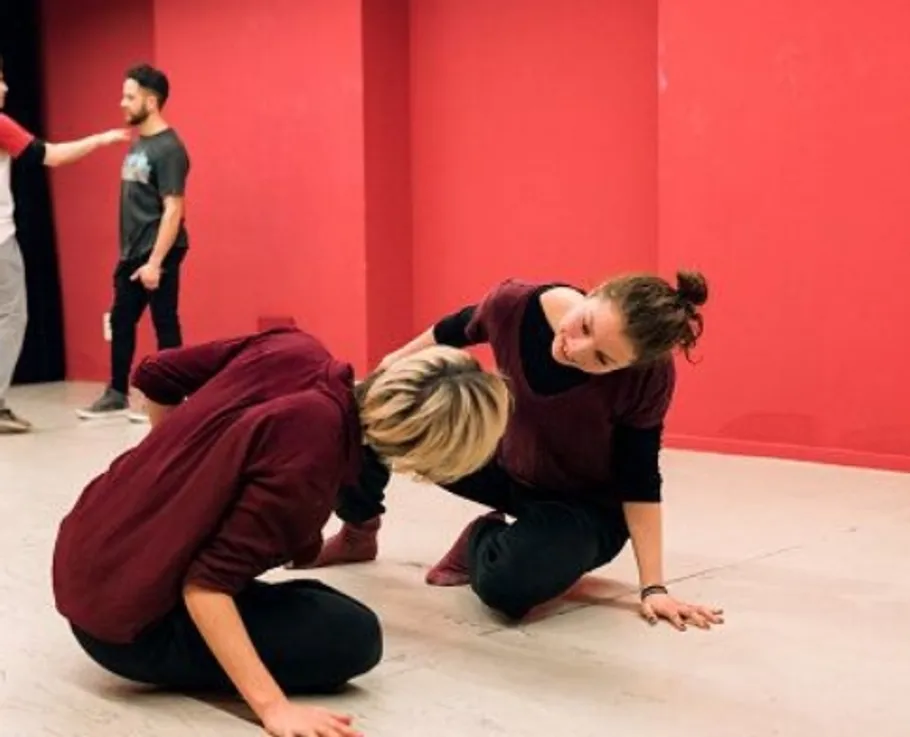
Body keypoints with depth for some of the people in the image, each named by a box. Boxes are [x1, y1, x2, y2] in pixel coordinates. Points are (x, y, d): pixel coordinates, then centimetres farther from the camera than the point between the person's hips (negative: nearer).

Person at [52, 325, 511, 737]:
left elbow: (154, 377, 5)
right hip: (122, 619, -8)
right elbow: (205, 584, -27)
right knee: (354, 635, -10)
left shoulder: (293, 349, -8)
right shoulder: (309, 459, -28)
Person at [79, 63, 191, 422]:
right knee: (120, 322, 13)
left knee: (165, 326, 0)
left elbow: (173, 209, -19)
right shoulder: (137, 144, 12)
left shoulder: (168, 148, -14)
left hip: (158, 256, -9)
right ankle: (116, 395, 25)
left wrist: (155, 261, -22)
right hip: (131, 254, 9)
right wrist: (130, 253, 16)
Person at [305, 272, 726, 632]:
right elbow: (455, 330, -2)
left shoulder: (647, 374, -32)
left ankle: (485, 539, 3)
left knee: (507, 583, -36)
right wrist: (399, 360, 15)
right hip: (509, 465, 4)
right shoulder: (514, 304, -26)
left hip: (589, 506, -3)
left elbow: (638, 480, -20)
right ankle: (359, 534, 20)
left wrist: (653, 588, -22)